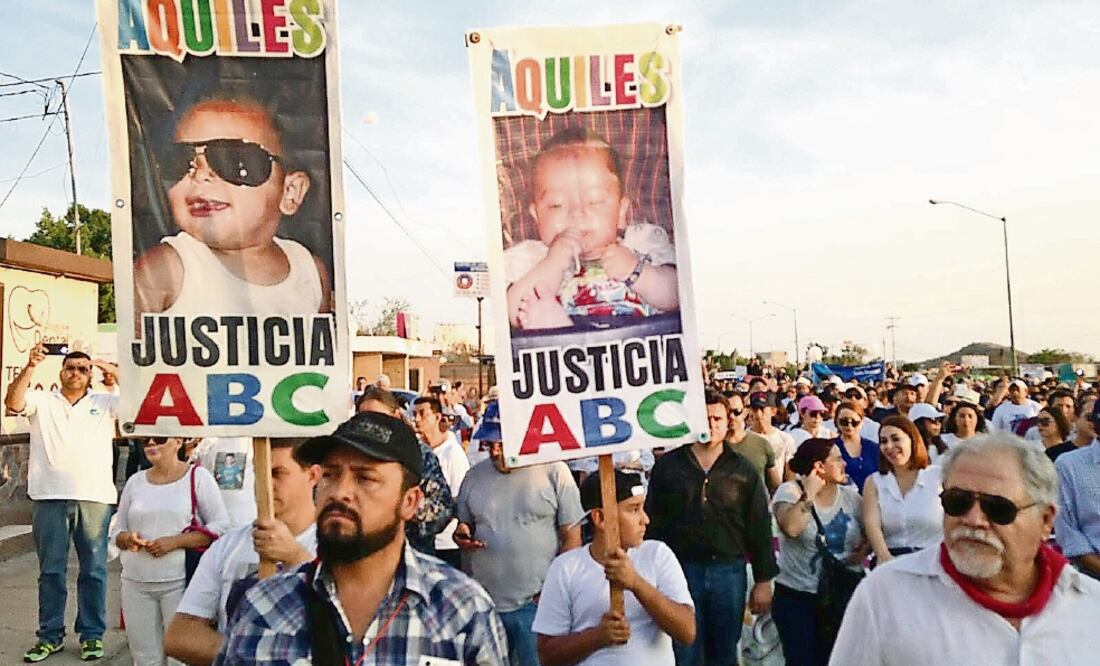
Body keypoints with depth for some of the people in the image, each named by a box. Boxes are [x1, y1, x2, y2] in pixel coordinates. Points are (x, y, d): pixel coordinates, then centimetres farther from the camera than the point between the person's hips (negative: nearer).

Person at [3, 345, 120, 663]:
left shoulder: (105, 403, 10)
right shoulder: (42, 401, 10)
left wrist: (114, 372, -13)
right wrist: (29, 367, -20)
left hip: (95, 497, 0)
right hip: (51, 497, 1)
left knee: (93, 570, 4)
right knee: (51, 570, 9)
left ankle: (92, 634, 13)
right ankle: (50, 635, 19)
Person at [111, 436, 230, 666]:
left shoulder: (197, 476, -2)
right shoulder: (136, 481, 12)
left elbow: (221, 526, -6)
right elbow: (117, 530, 17)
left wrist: (175, 541, -16)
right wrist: (127, 539, -6)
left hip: (180, 582, -4)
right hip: (135, 583, 5)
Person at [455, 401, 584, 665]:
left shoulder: (554, 471, -6)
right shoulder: (474, 476, 7)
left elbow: (571, 537, -4)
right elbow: (464, 525, 19)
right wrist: (462, 535, -4)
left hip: (537, 603, -4)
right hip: (484, 603, 4)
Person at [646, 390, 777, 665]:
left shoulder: (743, 470, 4)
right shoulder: (667, 465, 1)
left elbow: (759, 527, 5)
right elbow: (653, 522, 3)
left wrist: (764, 580, 2)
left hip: (730, 571, 1)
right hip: (681, 568, -1)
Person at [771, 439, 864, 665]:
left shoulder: (850, 496, 5)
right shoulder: (790, 491, -8)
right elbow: (791, 528, -27)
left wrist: (864, 550, -7)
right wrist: (810, 493, -19)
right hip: (796, 596, -4)